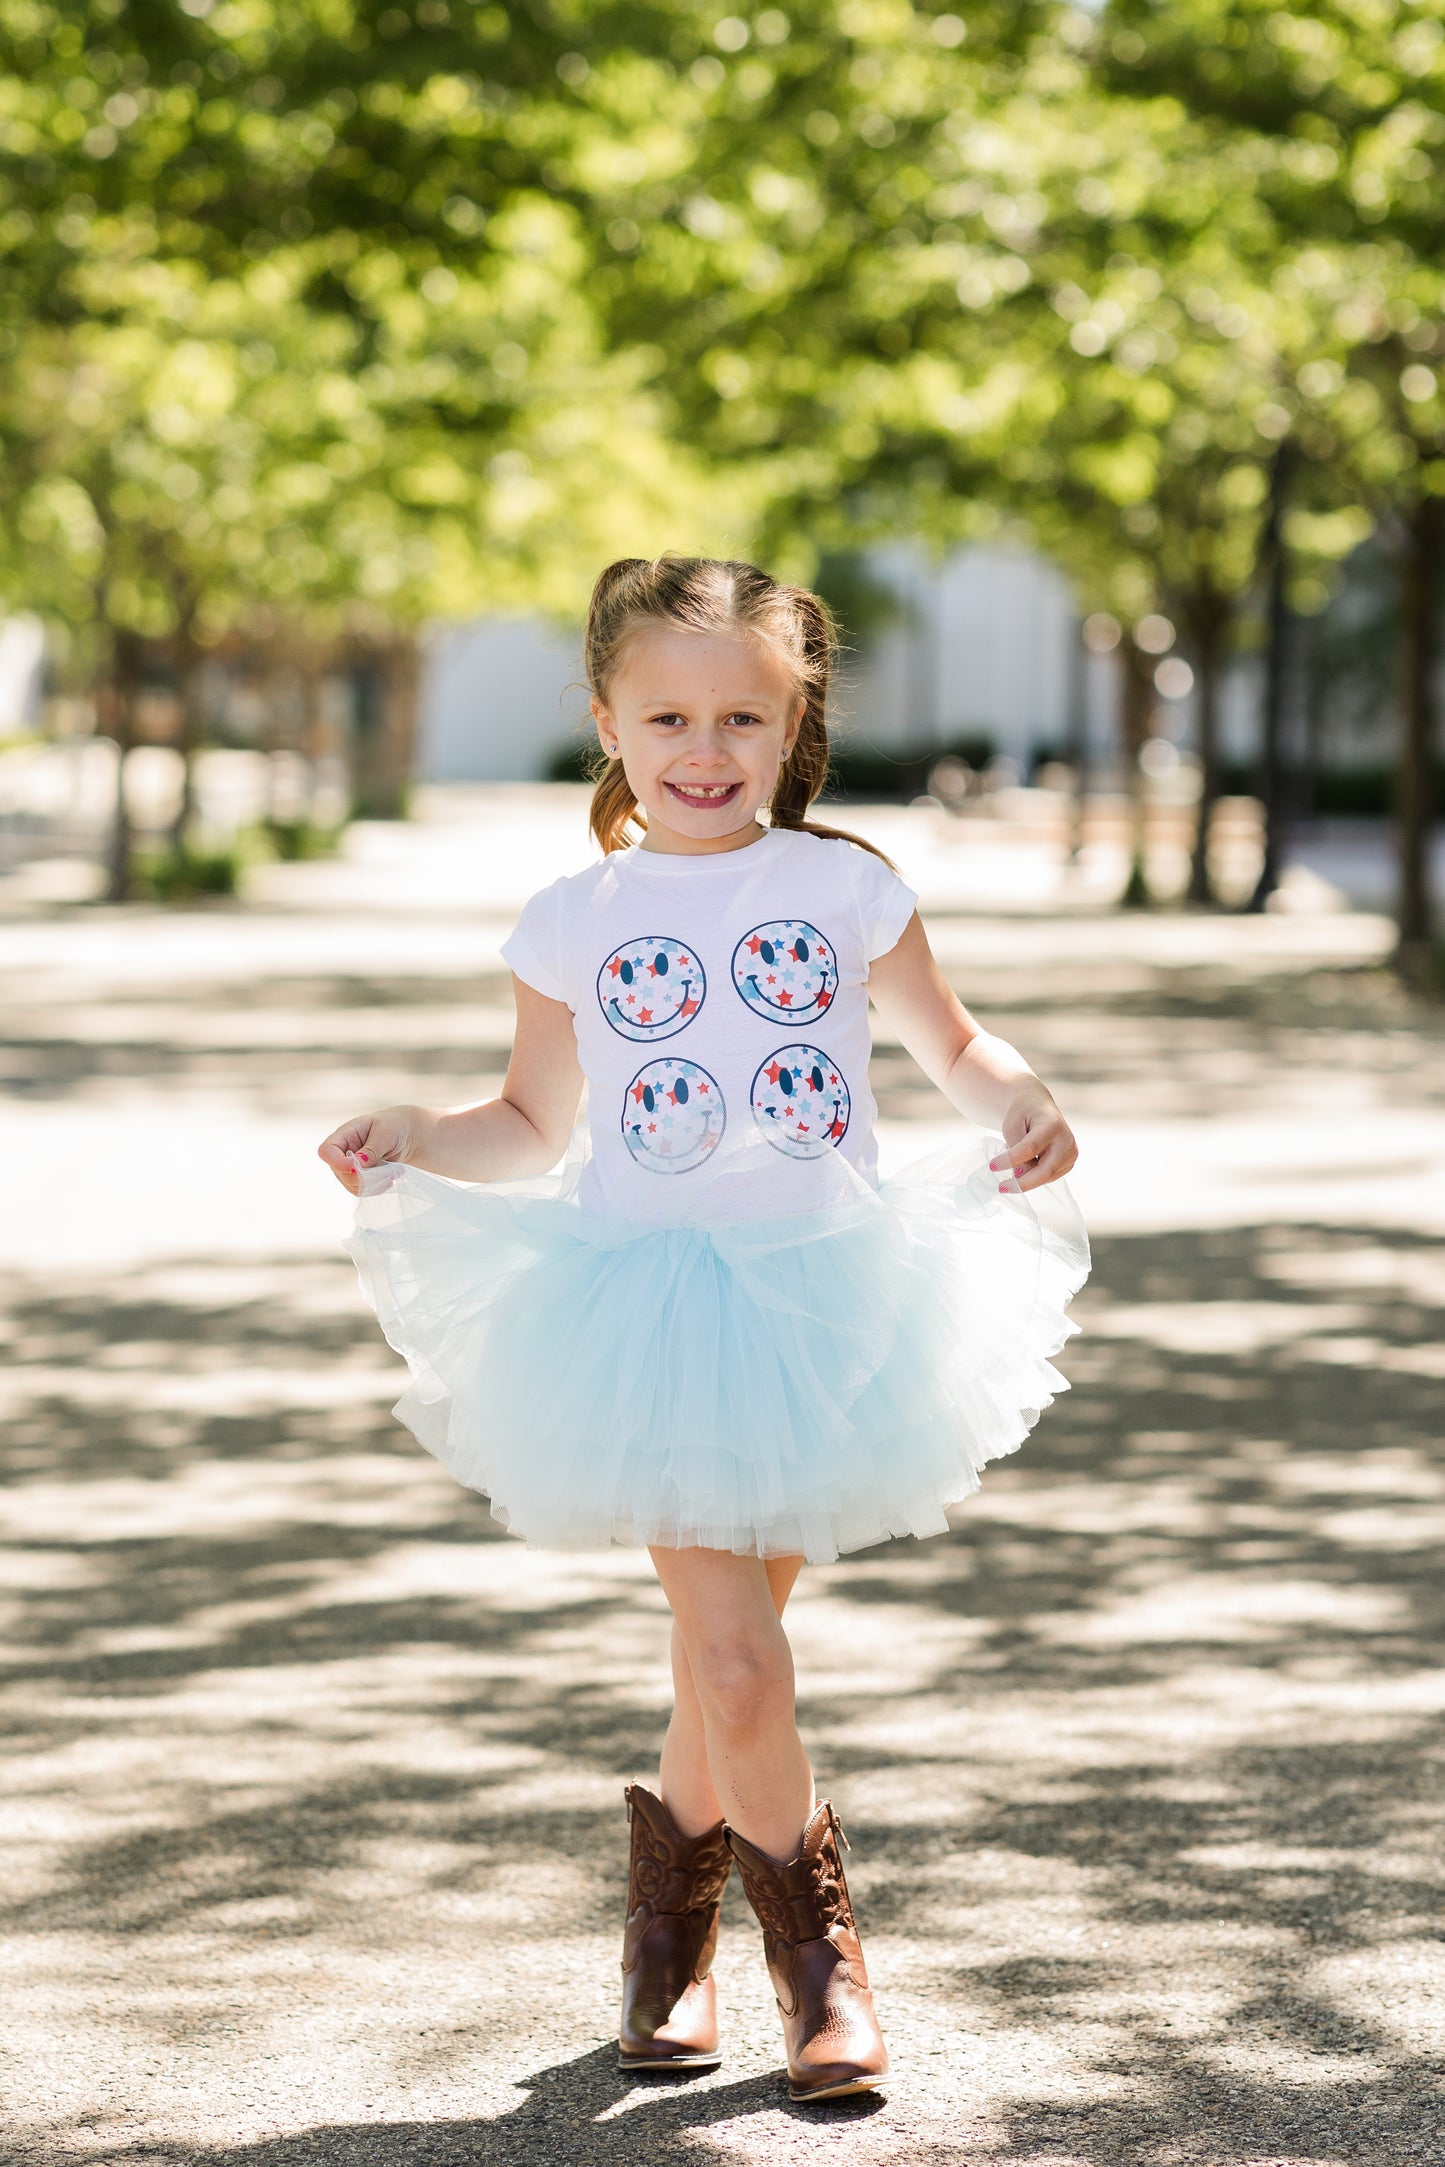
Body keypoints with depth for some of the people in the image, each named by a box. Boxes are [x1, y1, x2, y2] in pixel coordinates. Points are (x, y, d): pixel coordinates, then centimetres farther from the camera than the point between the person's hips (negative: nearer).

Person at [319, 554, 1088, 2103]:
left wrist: (1021, 1108, -5)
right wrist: (412, 1141, -5)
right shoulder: (576, 922, 3)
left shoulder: (844, 889, 3)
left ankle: (672, 1889, 33)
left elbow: (954, 1048, 15)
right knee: (733, 1661, -10)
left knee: (730, 1645, 7)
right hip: (649, 1309, -1)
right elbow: (535, 1128, 13)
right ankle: (814, 1943, 12)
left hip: (816, 1297, 1)